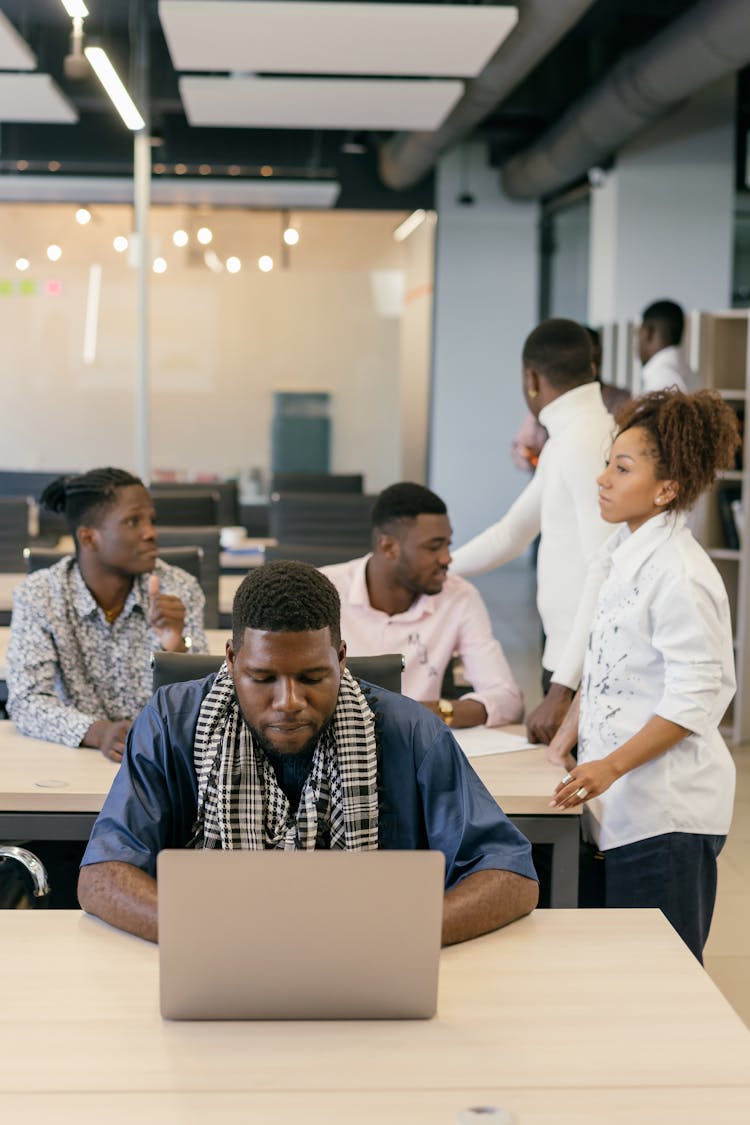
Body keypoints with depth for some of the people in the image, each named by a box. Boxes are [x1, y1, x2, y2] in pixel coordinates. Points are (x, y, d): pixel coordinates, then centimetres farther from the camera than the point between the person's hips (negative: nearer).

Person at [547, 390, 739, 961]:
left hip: (665, 811, -9)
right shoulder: (624, 551, 11)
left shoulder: (680, 574, -18)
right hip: (622, 805, 9)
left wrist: (610, 767, -21)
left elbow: (697, 695, -20)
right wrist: (578, 725, 12)